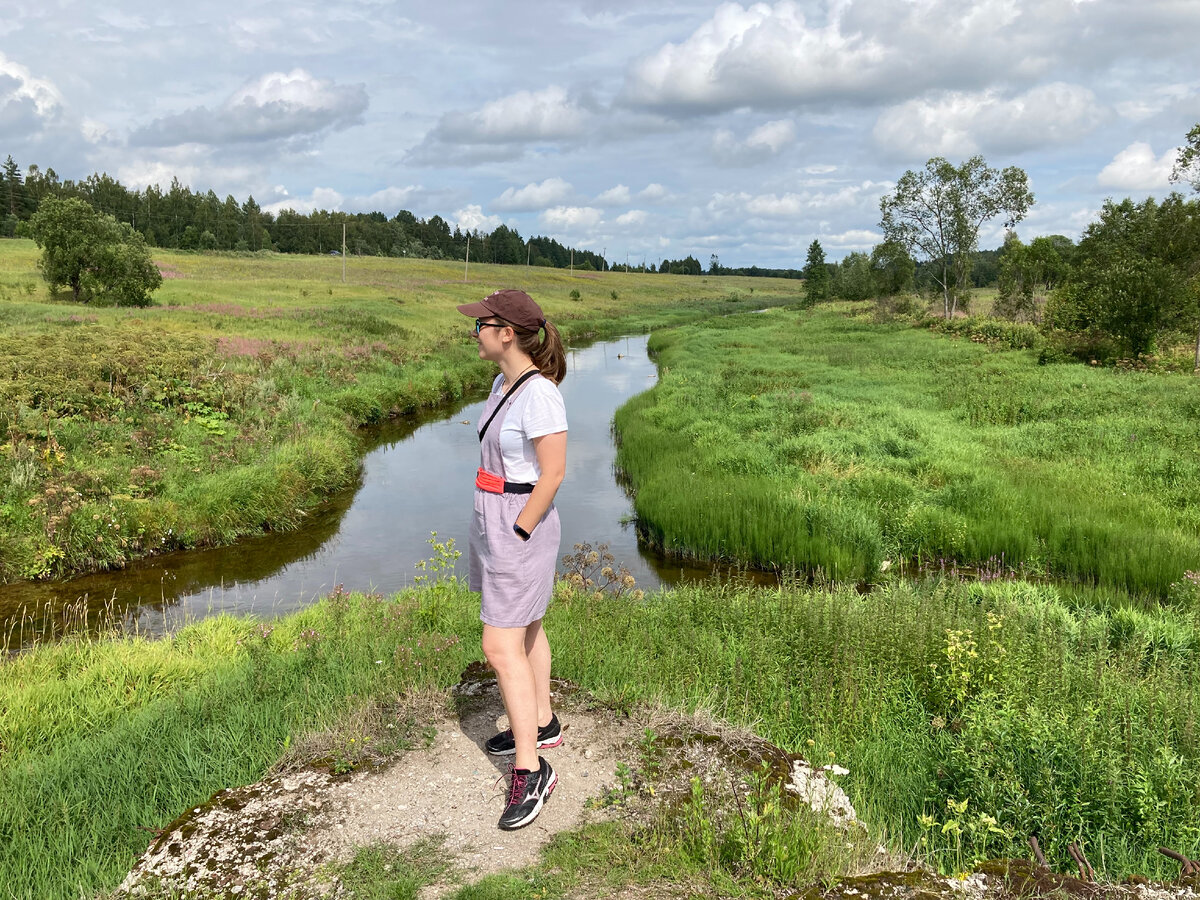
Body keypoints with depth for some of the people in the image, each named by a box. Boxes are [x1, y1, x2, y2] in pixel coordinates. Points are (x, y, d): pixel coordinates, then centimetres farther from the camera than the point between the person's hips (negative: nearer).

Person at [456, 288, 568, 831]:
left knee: (501, 649, -8)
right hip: (497, 520, 10)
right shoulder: (507, 381, 6)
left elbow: (554, 473, -23)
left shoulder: (540, 393, -24)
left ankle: (530, 769, 2)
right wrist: (496, 526, 17)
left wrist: (516, 536, -18)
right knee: (524, 628, 21)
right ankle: (541, 723, 38)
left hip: (521, 528, -10)